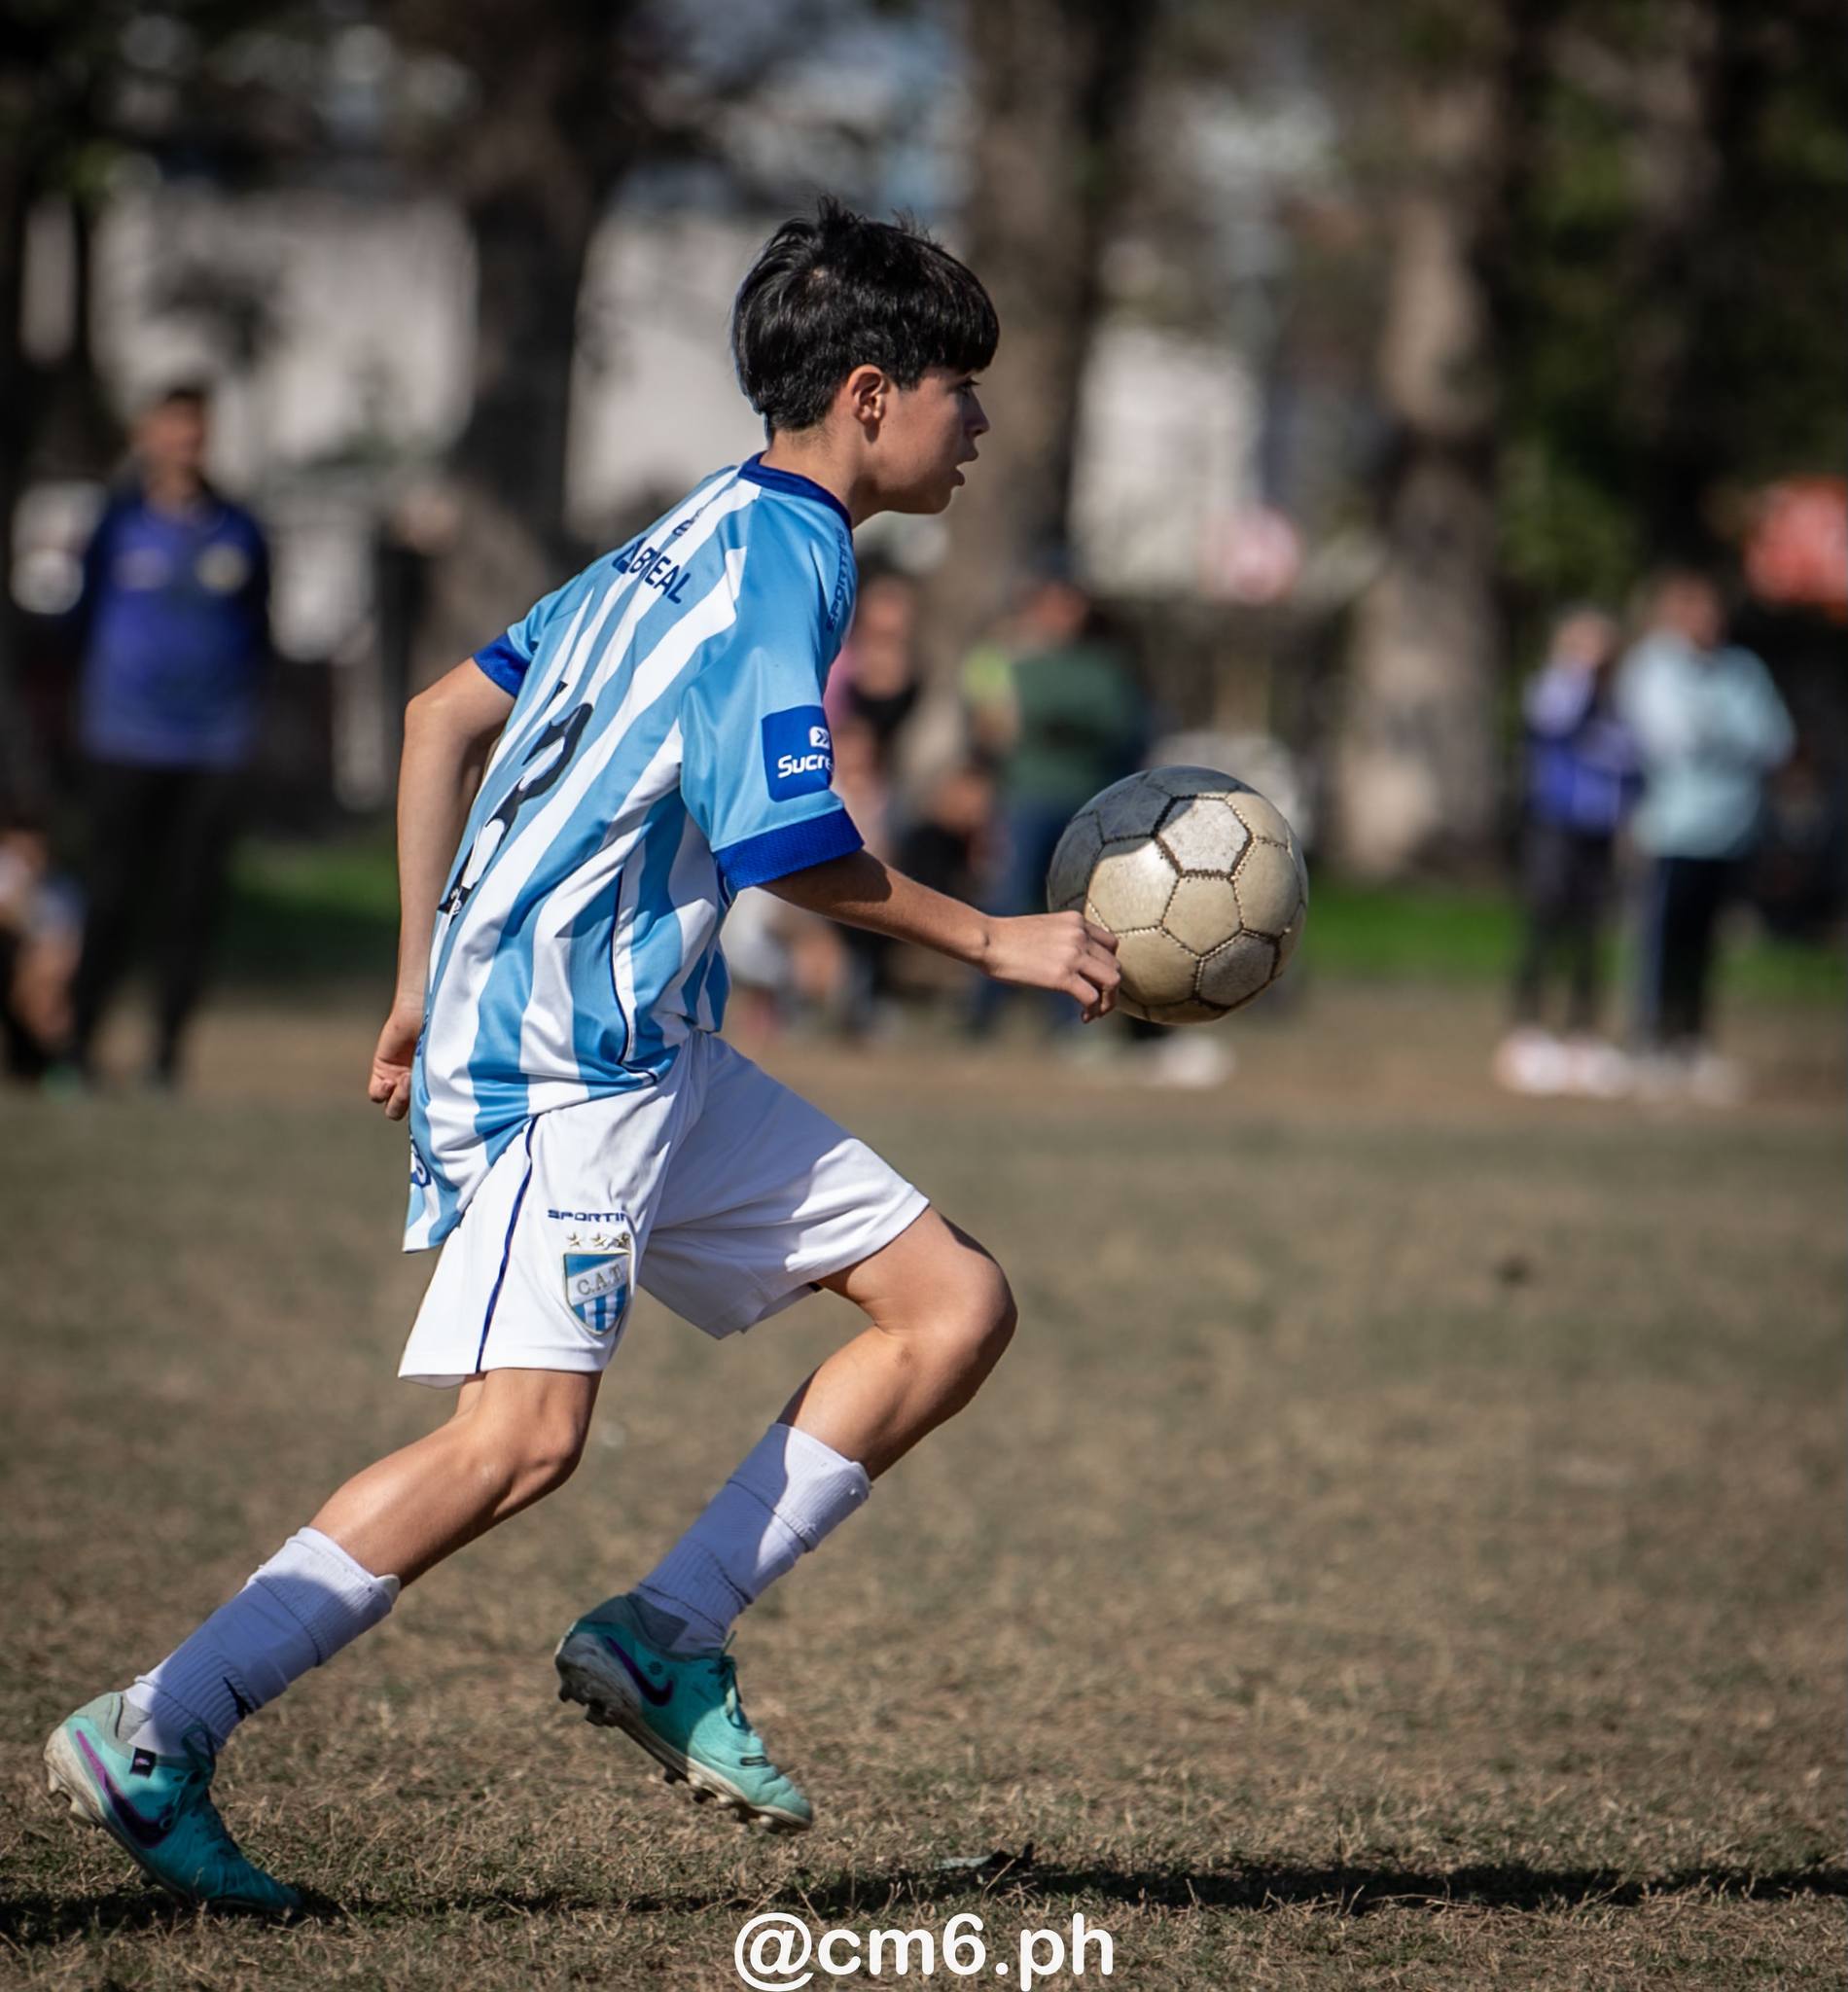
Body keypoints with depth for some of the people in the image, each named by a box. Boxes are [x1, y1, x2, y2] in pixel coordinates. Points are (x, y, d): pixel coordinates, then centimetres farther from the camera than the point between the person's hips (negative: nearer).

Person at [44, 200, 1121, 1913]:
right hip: (560, 1047, -10)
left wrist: (424, 978, 20)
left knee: (956, 1306, 6)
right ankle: (151, 1738, -14)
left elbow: (444, 715, 20)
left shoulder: (699, 540, 18)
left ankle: (662, 1638, 3)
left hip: (648, 1048, 10)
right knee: (522, 1432, -20)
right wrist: (996, 941, -3)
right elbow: (793, 850, -17)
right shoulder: (782, 559, -11)